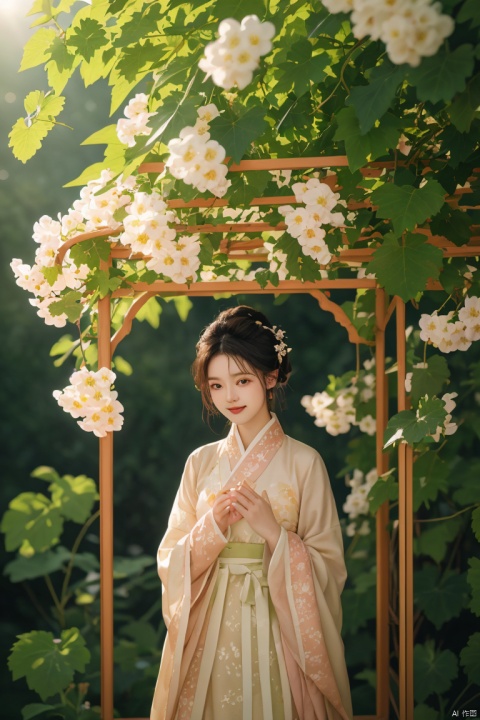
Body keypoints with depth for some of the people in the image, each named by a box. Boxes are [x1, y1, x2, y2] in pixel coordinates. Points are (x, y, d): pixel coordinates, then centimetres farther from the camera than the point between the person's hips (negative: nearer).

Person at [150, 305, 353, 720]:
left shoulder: (304, 462, -4)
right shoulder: (201, 463, 5)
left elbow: (328, 567, -5)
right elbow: (171, 562, 4)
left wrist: (272, 530, -18)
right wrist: (213, 527, -13)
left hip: (277, 630, -2)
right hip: (209, 635, 3)